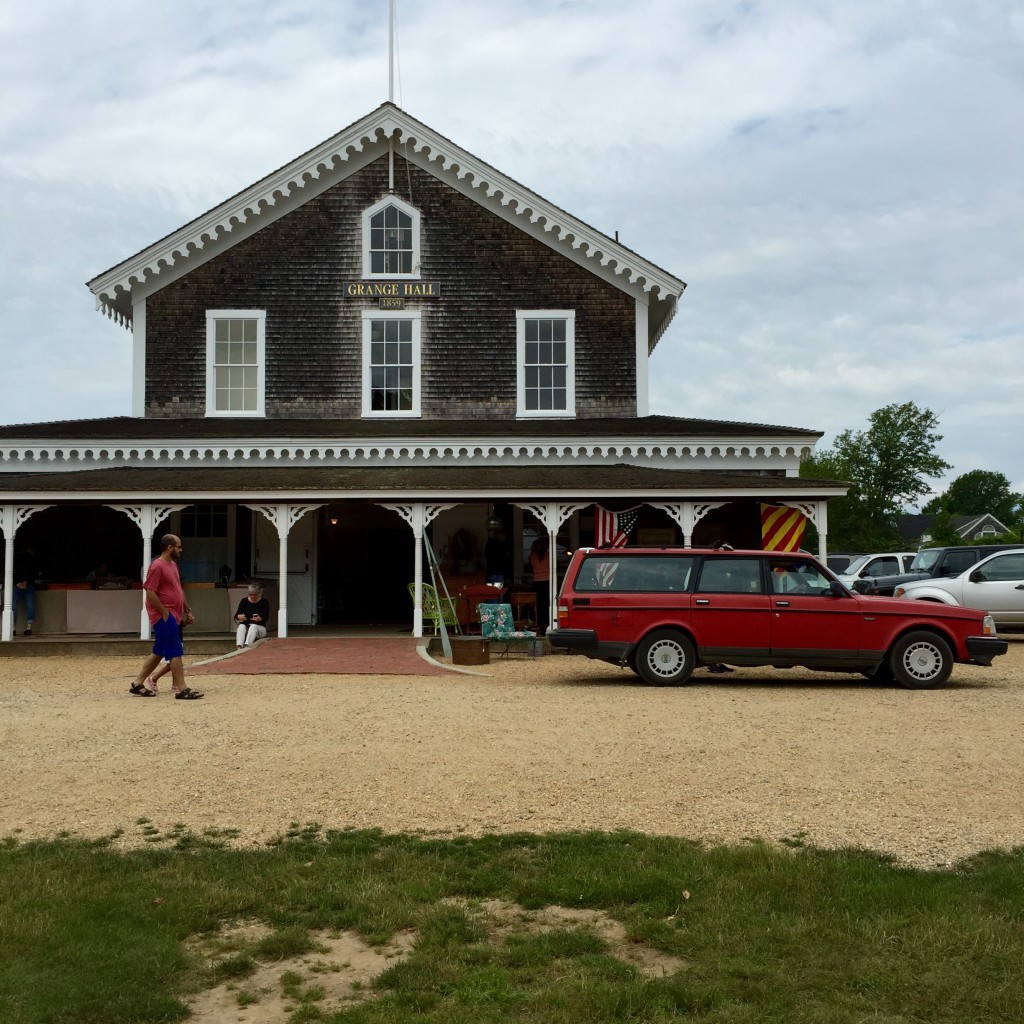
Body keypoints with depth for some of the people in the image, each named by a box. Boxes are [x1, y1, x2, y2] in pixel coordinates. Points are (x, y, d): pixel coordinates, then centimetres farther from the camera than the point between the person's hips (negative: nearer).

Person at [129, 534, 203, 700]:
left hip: (175, 616, 10)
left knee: (159, 652, 13)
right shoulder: (157, 566, -14)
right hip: (164, 616, -10)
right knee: (175, 652, -10)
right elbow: (150, 593, -19)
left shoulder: (173, 565, 16)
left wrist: (187, 610, 18)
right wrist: (165, 613, -18)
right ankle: (182, 689, -8)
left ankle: (137, 684, 20)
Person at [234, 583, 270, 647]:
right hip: (246, 625, 2)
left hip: (260, 627, -2)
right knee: (241, 626, -32)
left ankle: (246, 646, -56)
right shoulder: (244, 601, 3)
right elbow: (237, 614, -5)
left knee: (253, 626, -35)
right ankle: (239, 647, -52)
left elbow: (266, 617, -12)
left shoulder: (264, 602, -2)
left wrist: (260, 619, -36)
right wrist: (239, 616, -31)